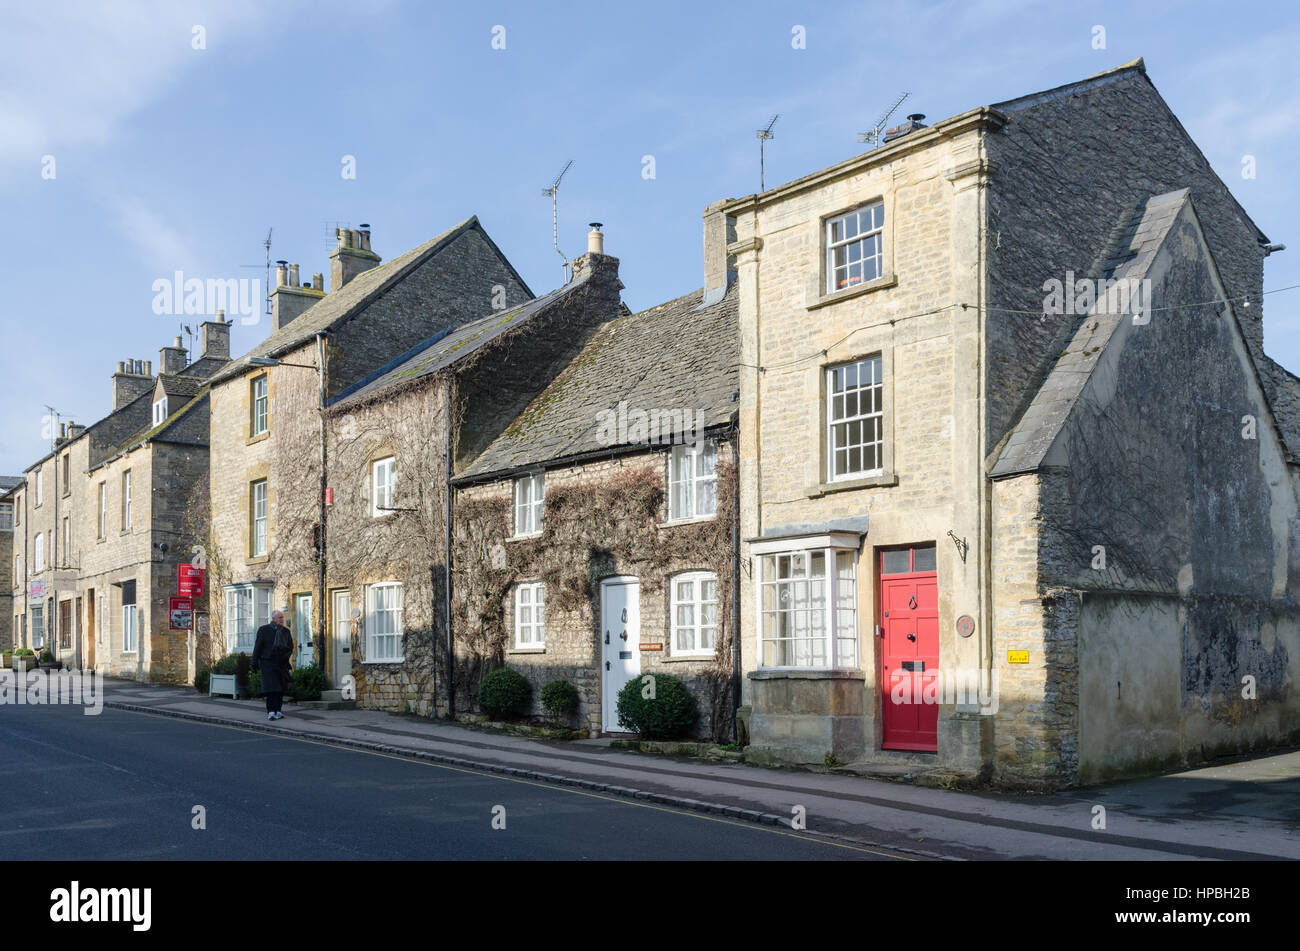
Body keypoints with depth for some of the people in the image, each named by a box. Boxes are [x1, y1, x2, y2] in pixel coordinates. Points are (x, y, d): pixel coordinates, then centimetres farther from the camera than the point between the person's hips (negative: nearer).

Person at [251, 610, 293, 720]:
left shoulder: (286, 631, 12)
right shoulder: (264, 630, 0)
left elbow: (290, 646, 17)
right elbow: (258, 646, -2)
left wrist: (286, 655, -2)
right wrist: (254, 662, -6)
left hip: (282, 664, 4)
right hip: (268, 663, -4)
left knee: (281, 688, 4)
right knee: (271, 687, -10)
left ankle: (277, 710, 12)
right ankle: (271, 711, -8)